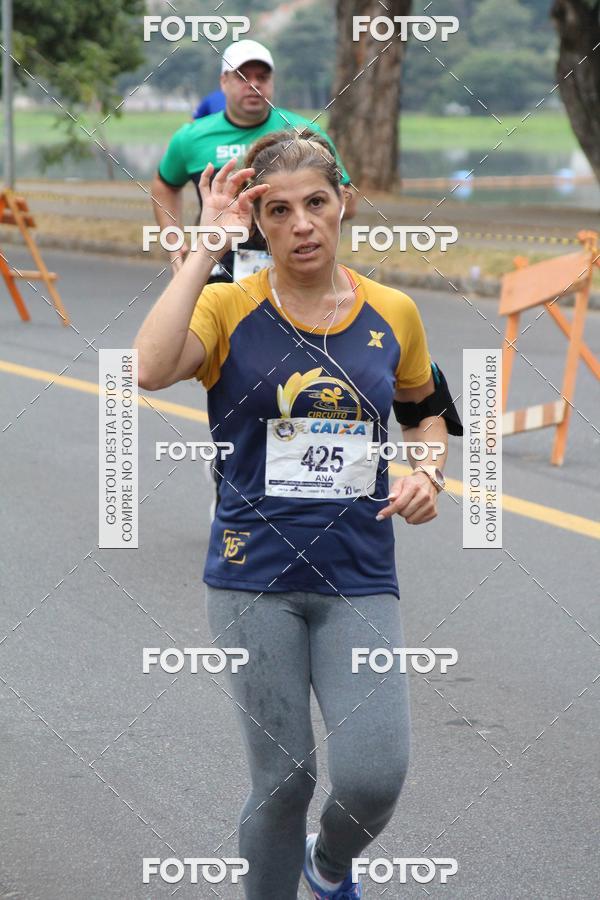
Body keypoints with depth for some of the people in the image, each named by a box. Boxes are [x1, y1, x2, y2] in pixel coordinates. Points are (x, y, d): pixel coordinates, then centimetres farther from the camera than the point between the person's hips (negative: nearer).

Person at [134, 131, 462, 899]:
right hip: (255, 577, -2)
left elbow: (425, 407, 23)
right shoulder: (230, 309, -6)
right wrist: (210, 244, -23)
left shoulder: (392, 314, 4)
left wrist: (428, 473, 1)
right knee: (284, 778, 1)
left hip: (359, 578, 2)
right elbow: (151, 369, -27)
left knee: (373, 777, -9)